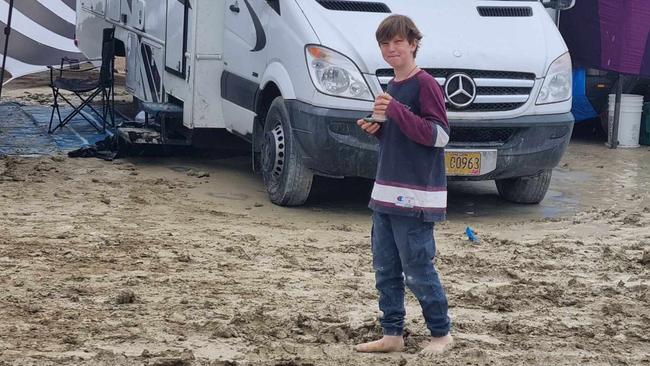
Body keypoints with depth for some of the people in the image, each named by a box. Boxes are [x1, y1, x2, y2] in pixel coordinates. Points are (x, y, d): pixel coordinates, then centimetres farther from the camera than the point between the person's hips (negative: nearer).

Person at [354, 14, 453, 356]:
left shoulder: (425, 85, -11)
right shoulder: (391, 87, 15)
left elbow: (438, 135, -18)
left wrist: (395, 110, -23)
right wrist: (376, 128, 5)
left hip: (416, 196, -8)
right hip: (385, 194, 8)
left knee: (418, 269, -4)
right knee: (385, 268, 10)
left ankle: (441, 333, 10)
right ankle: (392, 334, 17)